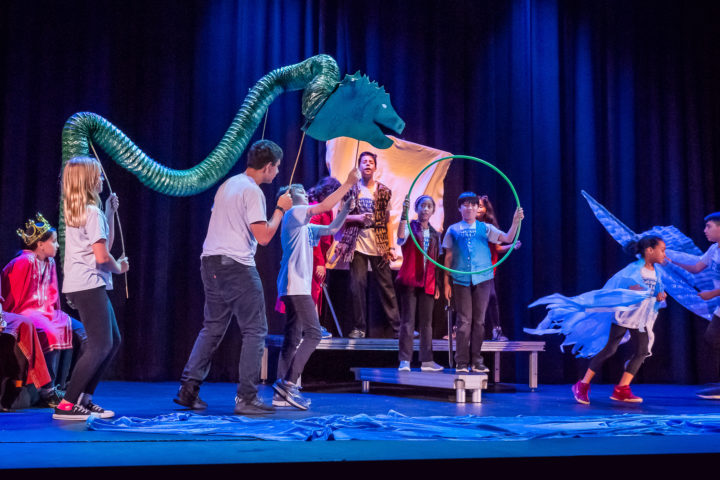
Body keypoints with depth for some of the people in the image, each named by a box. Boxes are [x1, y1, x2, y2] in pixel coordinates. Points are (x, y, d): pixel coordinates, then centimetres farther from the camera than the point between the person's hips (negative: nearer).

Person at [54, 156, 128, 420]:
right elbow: (102, 256, -18)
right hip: (89, 285, -10)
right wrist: (119, 267, 1)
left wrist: (110, 212, 16)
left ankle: (83, 398, 15)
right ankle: (67, 404, -9)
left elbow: (106, 243, 20)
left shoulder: (75, 211, 16)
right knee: (100, 345, -9)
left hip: (80, 286, 10)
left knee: (113, 341, 13)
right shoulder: (92, 212, -12)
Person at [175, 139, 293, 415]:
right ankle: (246, 398, -1)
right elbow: (264, 236, -17)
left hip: (210, 263, 9)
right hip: (236, 266, -8)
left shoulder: (227, 184, 15)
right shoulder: (252, 191, -11)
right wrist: (280, 209, -4)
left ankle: (188, 388, 10)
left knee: (212, 328, 15)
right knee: (255, 331, 0)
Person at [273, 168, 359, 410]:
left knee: (293, 339, 6)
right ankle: (288, 382, -19)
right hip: (295, 285, -10)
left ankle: (284, 386, 5)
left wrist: (346, 208, 13)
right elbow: (324, 206, -13)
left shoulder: (305, 226, 25)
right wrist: (348, 183, -11)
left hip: (297, 287, 10)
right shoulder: (293, 214, -2)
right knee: (313, 333, -15)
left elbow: (332, 229, 26)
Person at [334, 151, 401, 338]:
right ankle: (359, 327, 6)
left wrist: (389, 246, 1)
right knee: (357, 285, -2)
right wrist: (357, 218, -10)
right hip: (358, 244, 0)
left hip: (379, 245, 0)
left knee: (386, 285, 0)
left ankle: (398, 326, 5)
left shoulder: (384, 191, 7)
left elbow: (387, 221, 7)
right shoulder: (351, 189, 7)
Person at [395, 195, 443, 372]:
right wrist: (404, 213, -33)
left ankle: (426, 361, 13)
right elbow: (400, 237, -24)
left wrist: (437, 285, 14)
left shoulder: (435, 235, 15)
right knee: (408, 321, -7)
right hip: (409, 281, -5)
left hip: (428, 283, 5)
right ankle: (404, 360, -6)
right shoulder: (410, 227, 1)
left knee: (426, 323, 8)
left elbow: (436, 262, 18)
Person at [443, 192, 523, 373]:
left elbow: (507, 238, -1)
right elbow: (448, 257, 7)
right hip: (461, 280, -1)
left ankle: (476, 361, 12)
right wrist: (447, 282, 3)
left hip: (482, 279, 1)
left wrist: (515, 222, -18)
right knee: (464, 320, -2)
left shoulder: (485, 228, 9)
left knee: (479, 320, 5)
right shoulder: (453, 230, 7)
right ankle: (461, 362, 4)